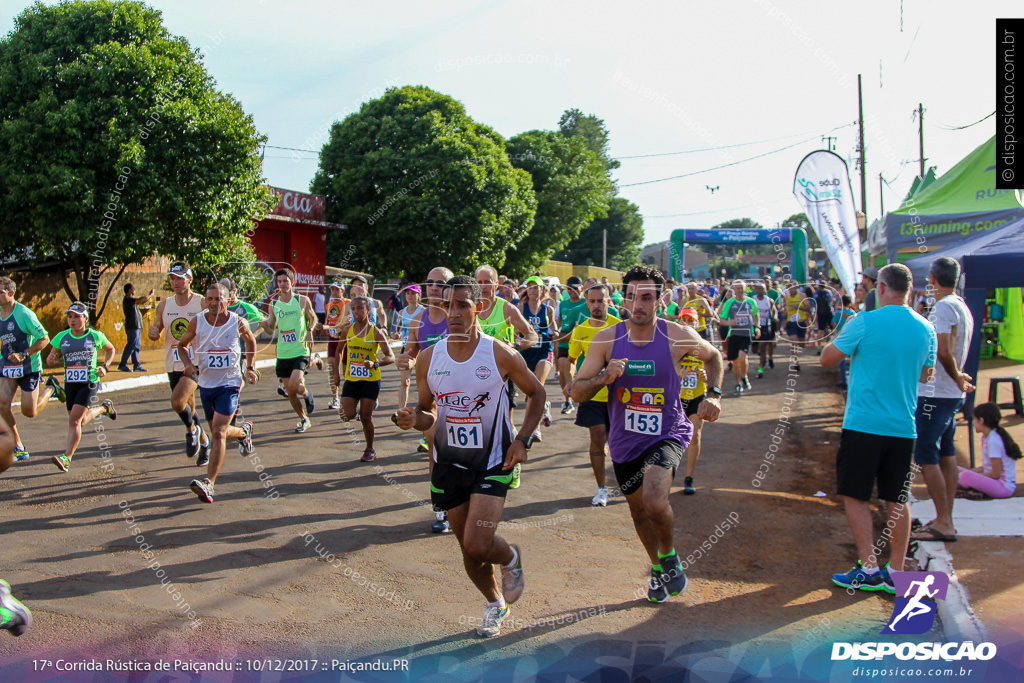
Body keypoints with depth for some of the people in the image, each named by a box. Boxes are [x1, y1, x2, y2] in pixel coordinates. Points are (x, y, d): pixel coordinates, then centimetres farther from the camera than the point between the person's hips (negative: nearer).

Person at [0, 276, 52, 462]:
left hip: (28, 367, -5)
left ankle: (50, 389, 31)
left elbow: (44, 339, -14)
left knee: (29, 412, -1)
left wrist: (23, 355, -24)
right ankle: (18, 447, -2)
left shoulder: (24, 313, -17)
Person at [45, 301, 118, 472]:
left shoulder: (95, 336, -3)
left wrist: (105, 367, -1)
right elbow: (51, 358, 10)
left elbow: (110, 349, 15)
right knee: (81, 421, 16)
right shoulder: (62, 337, 1)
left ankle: (67, 458, -13)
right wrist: (51, 359, -15)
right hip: (70, 384, 4)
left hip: (89, 383, -4)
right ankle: (104, 408, 45)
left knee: (74, 420, -16)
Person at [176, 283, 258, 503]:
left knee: (218, 433, -16)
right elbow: (182, 344, 10)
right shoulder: (197, 323, -5)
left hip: (229, 384, -3)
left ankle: (209, 483, -18)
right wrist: (188, 364, -9)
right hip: (206, 384, 3)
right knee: (219, 431, 17)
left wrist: (250, 368, 8)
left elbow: (250, 341, 14)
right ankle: (244, 431, 51)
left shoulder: (238, 323, -7)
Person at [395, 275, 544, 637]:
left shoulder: (501, 355, -12)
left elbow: (536, 393, 3)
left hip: (492, 462, -4)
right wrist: (413, 419, -16)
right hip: (449, 463, 4)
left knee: (477, 545, -17)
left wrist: (522, 440, -7)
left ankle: (511, 559, 20)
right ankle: (495, 604, 41)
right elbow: (428, 413, 7)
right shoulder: (428, 358, -4)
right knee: (469, 551, 13)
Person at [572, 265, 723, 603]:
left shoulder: (679, 336, -10)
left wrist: (714, 395, -2)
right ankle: (657, 567, 47)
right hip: (624, 440, 3)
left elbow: (712, 356, 12)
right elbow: (577, 392, -6)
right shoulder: (606, 339, -8)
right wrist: (605, 376, -25)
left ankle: (669, 555, 7)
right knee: (639, 511, 18)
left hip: (667, 433, -3)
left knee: (656, 503, -26)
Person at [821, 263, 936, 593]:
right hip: (903, 427, 5)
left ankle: (869, 569, 4)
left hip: (864, 424, -5)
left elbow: (827, 359, -3)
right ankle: (896, 572, 17)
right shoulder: (926, 329, 5)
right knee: (896, 500, 12)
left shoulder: (865, 322, -12)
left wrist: (848, 344, 14)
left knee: (855, 495, 6)